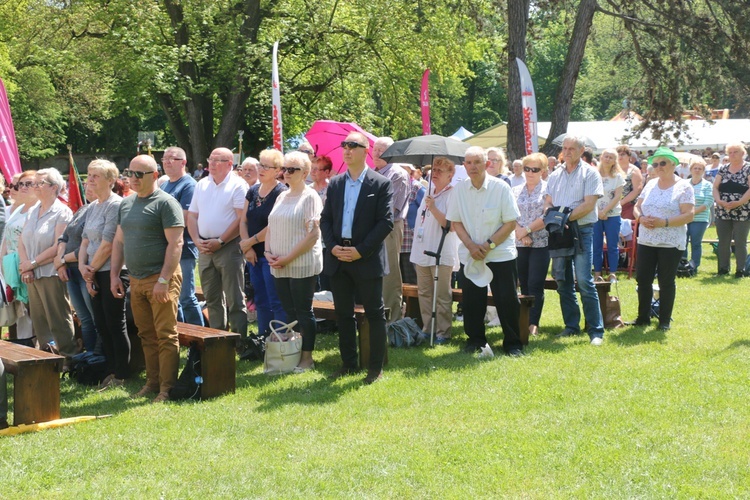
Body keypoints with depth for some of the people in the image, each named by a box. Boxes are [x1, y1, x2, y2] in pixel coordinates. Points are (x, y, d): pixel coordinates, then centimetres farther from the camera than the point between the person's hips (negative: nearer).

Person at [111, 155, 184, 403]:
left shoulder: (165, 203, -8)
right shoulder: (126, 204, 15)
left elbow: (175, 244, -14)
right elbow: (119, 241, 21)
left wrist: (163, 280, -19)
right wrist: (114, 275, 13)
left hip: (161, 279, -7)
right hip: (136, 280, 7)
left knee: (165, 335, -5)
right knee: (146, 335, 11)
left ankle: (167, 387, -2)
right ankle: (152, 382, 19)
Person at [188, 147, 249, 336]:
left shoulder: (237, 186, -6)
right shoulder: (202, 185, 13)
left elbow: (241, 219, -14)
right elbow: (192, 215, 13)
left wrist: (220, 242, -17)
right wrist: (197, 240, -2)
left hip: (229, 248, -6)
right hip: (205, 248, 7)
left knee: (234, 300, -4)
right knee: (212, 299, 12)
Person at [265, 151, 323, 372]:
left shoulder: (310, 197, -8)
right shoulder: (281, 197, 14)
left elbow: (313, 234, -14)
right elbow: (271, 228, 17)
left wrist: (288, 258, -16)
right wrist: (269, 252, -1)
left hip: (302, 265, -6)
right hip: (279, 266, 6)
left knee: (303, 312, 0)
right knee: (289, 312, 10)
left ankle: (307, 358, 8)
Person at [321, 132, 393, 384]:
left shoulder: (381, 184, -5)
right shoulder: (335, 184, 10)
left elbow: (386, 222, -10)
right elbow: (325, 219, 10)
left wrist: (360, 250, -15)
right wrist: (333, 247, -7)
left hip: (367, 259, -5)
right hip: (338, 258, 5)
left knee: (375, 314, 2)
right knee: (343, 314, 11)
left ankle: (376, 367, 9)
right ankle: (348, 363, 21)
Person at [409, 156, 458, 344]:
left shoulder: (452, 195, -9)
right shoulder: (428, 194, 17)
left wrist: (433, 208, -22)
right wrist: (416, 249, 21)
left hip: (441, 255, -8)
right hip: (422, 253, 8)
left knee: (442, 297, -4)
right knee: (424, 293, 12)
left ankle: (443, 332, 0)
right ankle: (427, 329, 19)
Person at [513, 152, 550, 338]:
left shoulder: (547, 189, -1)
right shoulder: (516, 191, 12)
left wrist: (526, 230, -12)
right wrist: (520, 233, -11)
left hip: (541, 243, -4)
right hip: (520, 244, 4)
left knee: (535, 285, -8)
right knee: (524, 285, 7)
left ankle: (533, 323, -8)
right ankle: (524, 321, 13)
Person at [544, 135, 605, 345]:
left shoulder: (589, 173, -2)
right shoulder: (555, 176, 14)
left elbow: (589, 204, -11)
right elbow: (548, 202, 12)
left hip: (581, 230, -6)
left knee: (584, 281, -10)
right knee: (563, 281, 8)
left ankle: (596, 330, -7)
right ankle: (571, 326, 18)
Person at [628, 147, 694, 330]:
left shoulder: (683, 187, -6)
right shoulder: (650, 184, 11)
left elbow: (688, 215, -13)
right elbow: (637, 207, 14)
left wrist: (663, 222, -22)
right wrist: (641, 218, -9)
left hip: (670, 244, -5)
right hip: (646, 241, 5)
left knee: (666, 282, 1)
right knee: (643, 279, 6)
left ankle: (665, 320, 11)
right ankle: (643, 317, 18)